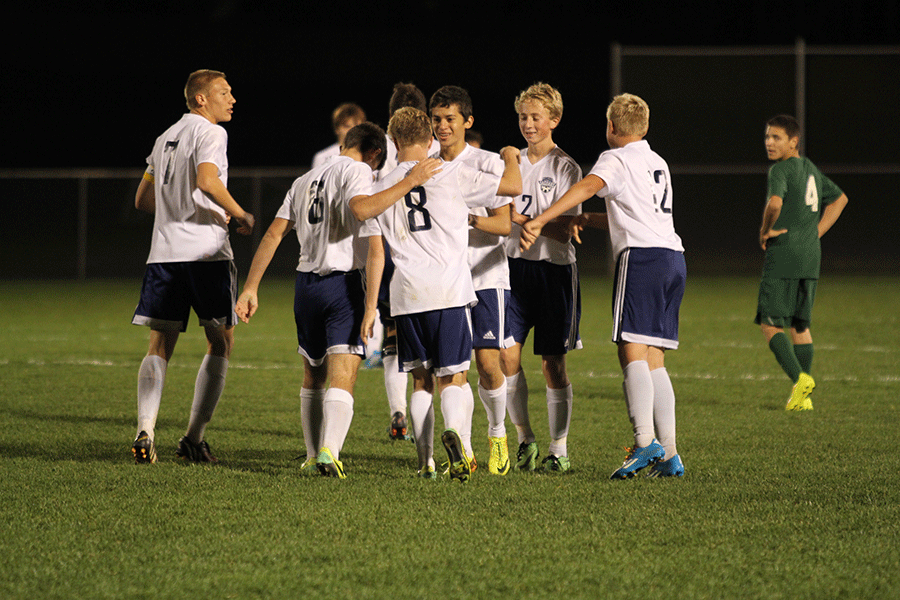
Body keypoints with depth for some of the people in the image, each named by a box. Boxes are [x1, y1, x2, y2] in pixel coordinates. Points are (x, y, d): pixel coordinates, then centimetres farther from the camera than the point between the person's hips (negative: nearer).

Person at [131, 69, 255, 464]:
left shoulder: (165, 139, 21)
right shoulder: (209, 133, -3)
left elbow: (143, 200, 24)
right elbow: (207, 180, -22)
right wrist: (240, 215, -8)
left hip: (163, 251, 6)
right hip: (205, 252, -6)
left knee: (160, 346, 6)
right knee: (221, 343, 5)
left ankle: (145, 433, -10)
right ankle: (194, 439, 0)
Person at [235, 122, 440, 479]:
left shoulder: (304, 181, 19)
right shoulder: (356, 170, -2)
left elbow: (274, 234, 13)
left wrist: (251, 287, 11)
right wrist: (409, 182, -19)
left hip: (306, 285, 6)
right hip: (343, 283, -6)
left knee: (313, 378, 18)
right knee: (342, 379, -10)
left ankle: (312, 458, 22)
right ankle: (329, 451, -27)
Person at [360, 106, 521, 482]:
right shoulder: (452, 173, 1)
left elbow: (376, 254, 9)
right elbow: (510, 185, 5)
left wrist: (370, 307, 12)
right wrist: (511, 156, 26)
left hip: (406, 296, 2)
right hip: (449, 292, -2)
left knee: (421, 380, 13)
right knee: (452, 377, 2)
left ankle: (426, 462, 7)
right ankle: (452, 430, -29)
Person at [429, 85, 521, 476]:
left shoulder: (487, 163, -3)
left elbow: (506, 224, -9)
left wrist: (469, 217, -25)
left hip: (486, 277, -3)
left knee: (487, 362, -9)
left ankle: (497, 434, 15)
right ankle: (463, 448, 7)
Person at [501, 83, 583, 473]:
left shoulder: (566, 169, -5)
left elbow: (562, 230, -12)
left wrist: (521, 219, -21)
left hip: (554, 268, -4)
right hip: (516, 264, 4)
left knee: (552, 361, -1)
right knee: (506, 353, -6)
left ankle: (559, 450, 7)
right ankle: (524, 438, 11)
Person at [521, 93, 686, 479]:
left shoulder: (617, 159, 2)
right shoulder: (658, 163, 27)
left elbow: (587, 187, -18)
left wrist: (540, 221, -28)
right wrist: (587, 220, 29)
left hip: (641, 256, -8)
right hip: (673, 258, 8)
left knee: (632, 351, -15)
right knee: (653, 360, 8)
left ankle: (645, 441, -30)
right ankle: (668, 456, 2)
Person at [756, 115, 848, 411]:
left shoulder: (781, 170, -10)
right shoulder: (811, 169, 16)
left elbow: (775, 203, -30)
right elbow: (839, 199, 30)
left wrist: (765, 230, -11)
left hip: (784, 256, -8)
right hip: (811, 256, 8)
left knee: (770, 324, -3)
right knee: (800, 325, 13)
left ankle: (799, 378, -21)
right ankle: (803, 397, 10)